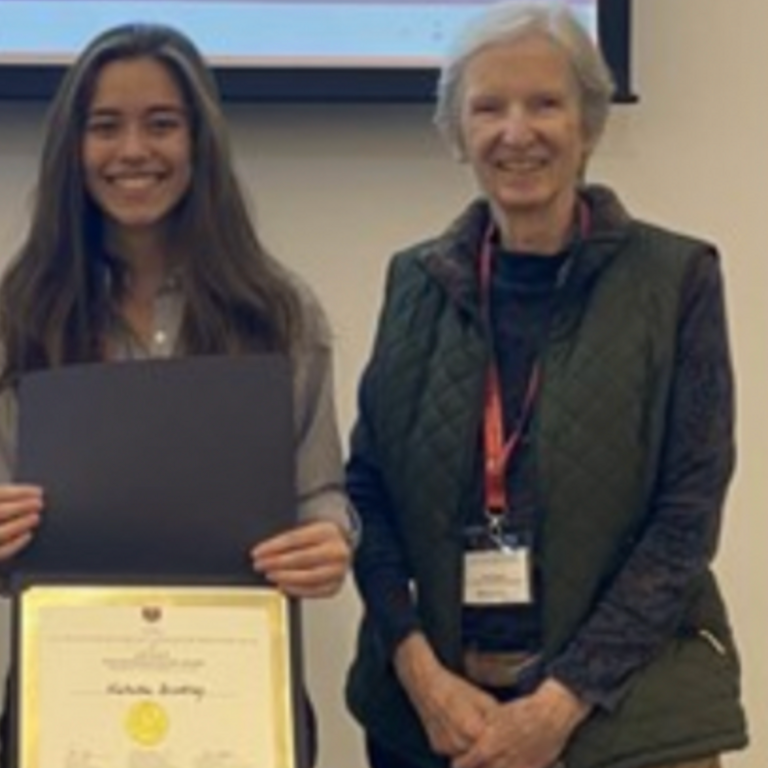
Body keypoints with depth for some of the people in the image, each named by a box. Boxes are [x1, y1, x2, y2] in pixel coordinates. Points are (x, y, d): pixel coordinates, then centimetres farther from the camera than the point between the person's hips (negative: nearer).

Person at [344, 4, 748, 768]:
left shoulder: (677, 278, -5)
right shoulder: (416, 279, 4)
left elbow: (689, 514, -7)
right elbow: (367, 486, 3)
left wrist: (562, 700, -13)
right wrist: (421, 670, -10)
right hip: (426, 703, 3)